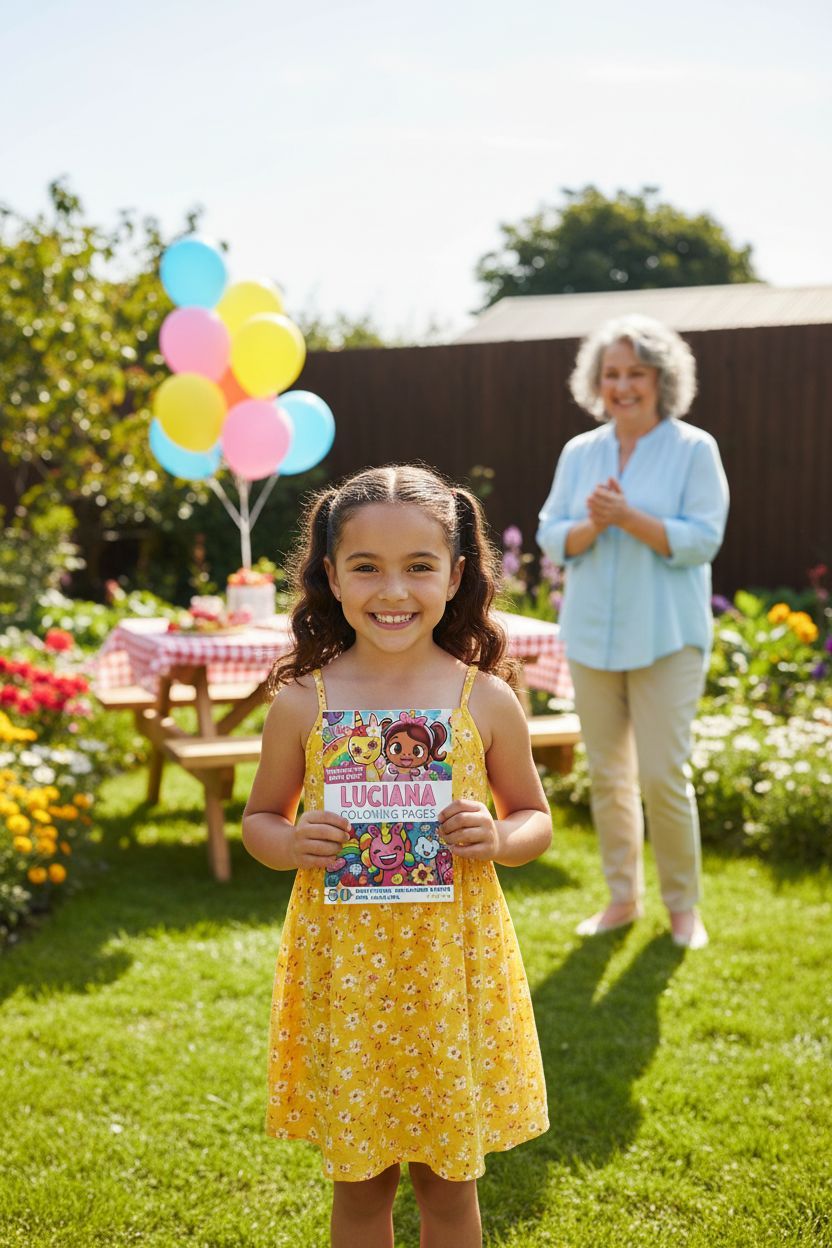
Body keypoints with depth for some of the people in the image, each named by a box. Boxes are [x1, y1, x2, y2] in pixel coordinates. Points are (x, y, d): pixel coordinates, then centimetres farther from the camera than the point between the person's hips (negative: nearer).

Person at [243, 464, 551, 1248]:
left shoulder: (486, 701, -5)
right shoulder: (302, 703, -5)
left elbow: (535, 817, 6)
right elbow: (259, 818, 7)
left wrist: (498, 839, -15)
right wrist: (290, 844, -15)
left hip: (452, 962, 0)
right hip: (344, 965, 0)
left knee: (448, 1178, 16)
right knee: (358, 1179, 15)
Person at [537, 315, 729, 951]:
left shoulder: (694, 449, -3)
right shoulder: (579, 452, 9)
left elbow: (702, 539, -11)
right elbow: (551, 537, 5)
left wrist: (628, 517, -21)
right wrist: (591, 525, -15)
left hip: (665, 638, -4)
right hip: (592, 636, 4)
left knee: (663, 776, -6)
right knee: (607, 775, 10)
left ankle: (684, 905, 13)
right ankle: (623, 898, 24)